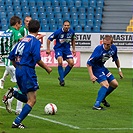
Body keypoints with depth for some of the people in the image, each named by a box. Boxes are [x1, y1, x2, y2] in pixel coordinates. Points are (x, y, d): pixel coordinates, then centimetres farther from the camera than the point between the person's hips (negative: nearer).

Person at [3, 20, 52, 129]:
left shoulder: (22, 41, 14)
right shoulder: (35, 42, -8)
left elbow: (11, 57, 16)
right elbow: (37, 59, -18)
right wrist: (47, 68, -5)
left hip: (19, 71, 8)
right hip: (28, 71, -8)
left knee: (28, 98, 18)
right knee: (32, 100, -3)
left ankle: (13, 93, -5)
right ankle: (17, 122, -9)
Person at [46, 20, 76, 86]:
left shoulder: (71, 32, -5)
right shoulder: (58, 32, -18)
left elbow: (73, 40, 17)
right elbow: (49, 39, -8)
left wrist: (73, 49, 15)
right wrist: (48, 49, -12)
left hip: (66, 49, 4)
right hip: (58, 48, -4)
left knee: (71, 63, -9)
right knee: (60, 61, -26)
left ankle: (61, 77, 8)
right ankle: (61, 79, -17)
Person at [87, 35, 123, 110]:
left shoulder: (113, 48, -9)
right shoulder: (99, 50, -31)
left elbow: (116, 59, 14)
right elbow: (89, 63, -27)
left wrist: (119, 70, 18)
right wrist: (91, 75, -35)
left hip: (102, 67, 8)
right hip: (95, 68, -8)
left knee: (115, 84, 13)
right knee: (105, 84, -25)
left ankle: (102, 98, 32)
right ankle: (96, 105, -31)